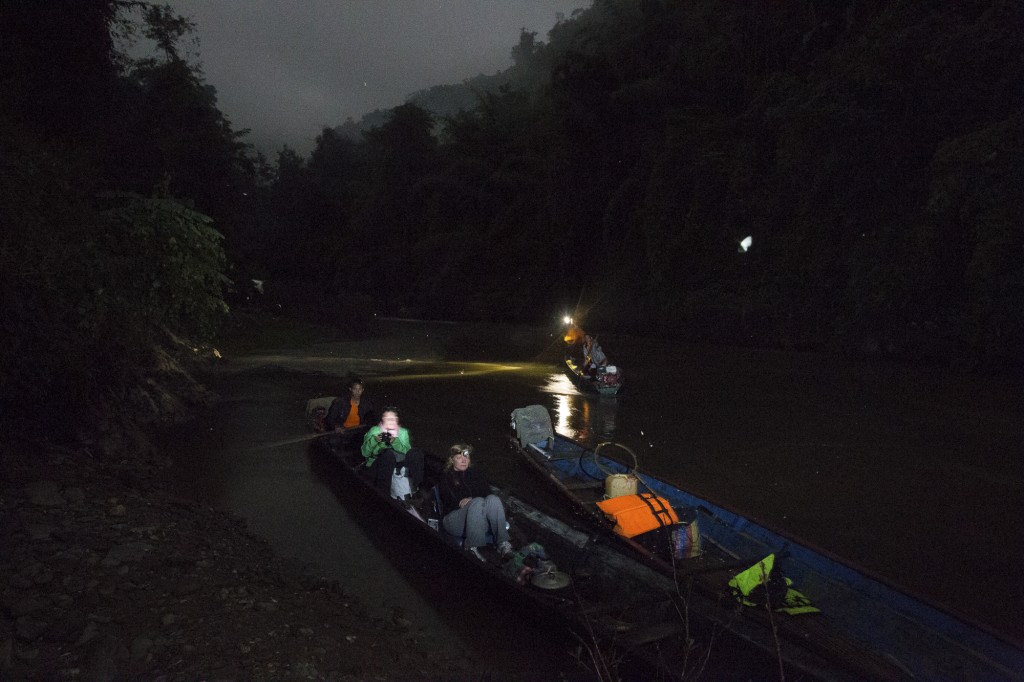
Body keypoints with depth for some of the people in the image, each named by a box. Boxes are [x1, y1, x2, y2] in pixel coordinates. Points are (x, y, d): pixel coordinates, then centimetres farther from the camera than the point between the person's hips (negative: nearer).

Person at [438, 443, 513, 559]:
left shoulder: (475, 474, 25)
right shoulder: (445, 478, 14)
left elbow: (487, 493, 9)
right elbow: (449, 502, -1)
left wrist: (471, 499, -12)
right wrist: (475, 501, -14)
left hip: (482, 520, 3)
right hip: (455, 519, -3)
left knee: (493, 499, -30)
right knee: (478, 502, -35)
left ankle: (502, 542, -38)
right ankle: (472, 547, -39)